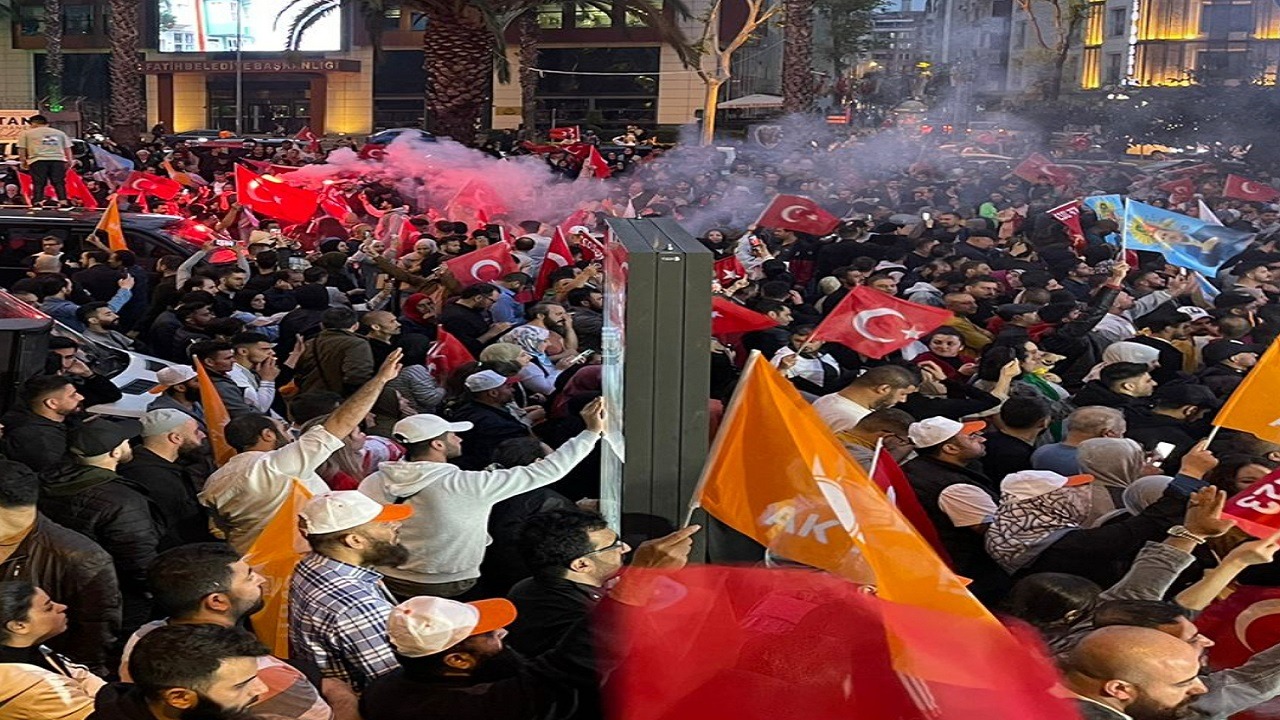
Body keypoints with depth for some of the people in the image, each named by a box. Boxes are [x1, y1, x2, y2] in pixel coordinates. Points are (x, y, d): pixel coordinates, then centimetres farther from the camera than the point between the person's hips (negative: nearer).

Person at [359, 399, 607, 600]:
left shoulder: (373, 483, -8)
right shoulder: (467, 486, -22)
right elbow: (547, 471, -20)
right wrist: (592, 431, -13)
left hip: (390, 586, 5)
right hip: (449, 594, -5)